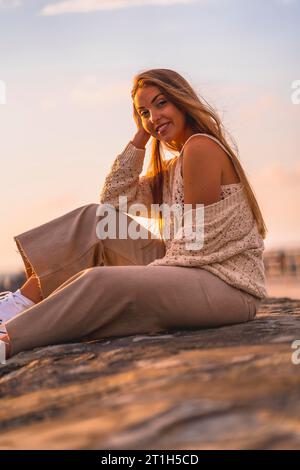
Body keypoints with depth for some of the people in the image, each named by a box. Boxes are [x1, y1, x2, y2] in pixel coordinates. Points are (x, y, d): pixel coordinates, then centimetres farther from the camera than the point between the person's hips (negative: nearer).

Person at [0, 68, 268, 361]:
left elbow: (198, 241, -15)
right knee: (96, 218, 5)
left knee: (101, 282, -28)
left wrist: (149, 273, -7)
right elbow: (114, 197, 13)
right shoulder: (174, 167, 19)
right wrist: (140, 136, 9)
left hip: (228, 284, -9)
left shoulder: (201, 146, -11)